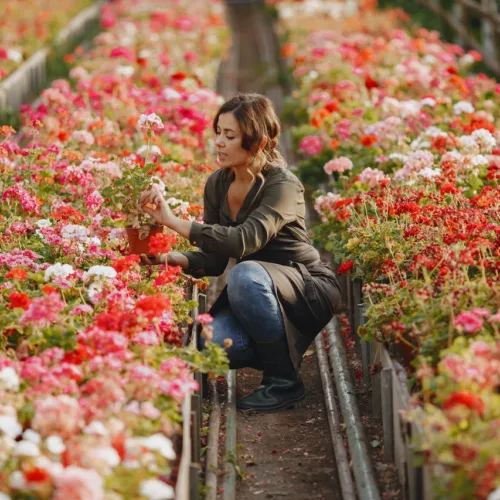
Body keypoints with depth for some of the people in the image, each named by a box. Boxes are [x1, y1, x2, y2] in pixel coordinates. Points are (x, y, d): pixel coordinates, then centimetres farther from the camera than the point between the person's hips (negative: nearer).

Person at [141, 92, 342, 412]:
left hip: (310, 292, -5)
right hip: (255, 294, 5)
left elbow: (244, 241, -36)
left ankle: (284, 382, -20)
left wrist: (174, 221, -37)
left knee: (246, 274, -37)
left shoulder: (283, 185, -21)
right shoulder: (217, 184, 0)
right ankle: (285, 352, 5)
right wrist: (172, 259, -18)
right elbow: (214, 260, 1)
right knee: (214, 344, -27)